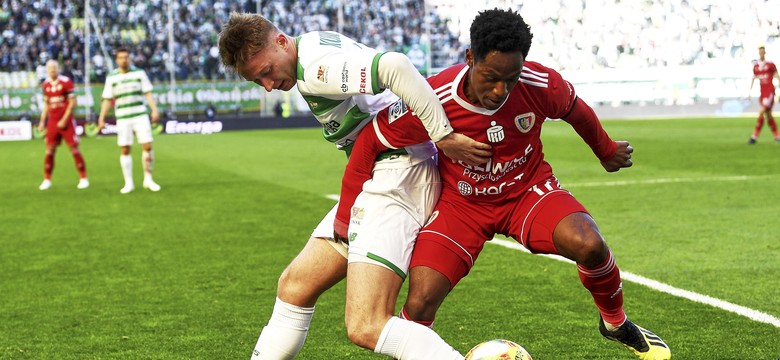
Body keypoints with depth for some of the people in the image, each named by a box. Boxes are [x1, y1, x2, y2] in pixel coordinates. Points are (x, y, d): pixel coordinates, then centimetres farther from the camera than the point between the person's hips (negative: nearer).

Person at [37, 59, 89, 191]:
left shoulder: (66, 82, -9)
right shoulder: (46, 84, 9)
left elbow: (72, 102, -10)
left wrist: (64, 120, -14)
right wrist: (42, 121, 12)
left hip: (66, 121, -4)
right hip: (53, 122, 4)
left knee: (74, 149, -4)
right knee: (50, 150, 2)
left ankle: (83, 178, 2)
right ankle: (47, 180, 9)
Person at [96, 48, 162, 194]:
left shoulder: (139, 73, 4)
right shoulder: (111, 77, 4)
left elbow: (148, 93, 3)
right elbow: (107, 100, 6)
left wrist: (154, 110, -8)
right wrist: (101, 118, 0)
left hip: (140, 115, 0)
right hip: (122, 119, 0)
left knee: (147, 146, -6)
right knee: (124, 150, 0)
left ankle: (148, 180, 8)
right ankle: (129, 183, 9)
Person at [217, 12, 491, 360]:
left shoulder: (314, 69, -20)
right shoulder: (316, 43, 12)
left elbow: (395, 66, -33)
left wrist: (443, 136, -28)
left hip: (395, 176, -11)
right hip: (372, 181, 11)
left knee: (365, 328, -21)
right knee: (295, 285, 15)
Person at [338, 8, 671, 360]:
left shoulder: (542, 85, -22)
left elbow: (576, 111, 3)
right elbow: (369, 142, -14)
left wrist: (607, 151, 21)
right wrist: (346, 216, -9)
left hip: (529, 190, 1)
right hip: (461, 202, -1)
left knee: (589, 244, -26)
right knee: (419, 304, -19)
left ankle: (616, 323, 6)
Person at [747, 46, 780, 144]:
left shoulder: (770, 65, -6)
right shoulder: (755, 66, 9)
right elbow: (753, 79, 17)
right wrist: (749, 92, 12)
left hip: (770, 91, -6)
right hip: (762, 92, 6)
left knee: (761, 111, -17)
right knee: (768, 115, 9)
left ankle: (754, 136, -17)